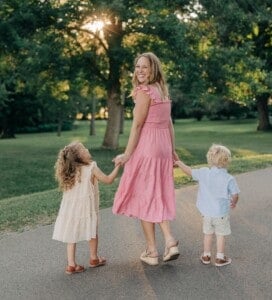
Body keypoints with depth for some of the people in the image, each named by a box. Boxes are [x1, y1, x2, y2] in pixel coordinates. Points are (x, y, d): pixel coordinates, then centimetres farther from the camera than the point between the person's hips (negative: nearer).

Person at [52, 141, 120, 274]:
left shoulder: (67, 172, 1)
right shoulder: (91, 169, -12)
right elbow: (108, 180, -7)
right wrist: (118, 166, 3)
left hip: (70, 208, 4)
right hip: (86, 208, -3)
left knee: (71, 237, 9)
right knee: (92, 233, 17)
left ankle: (71, 265, 6)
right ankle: (94, 259, 32)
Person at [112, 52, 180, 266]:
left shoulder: (144, 91, -12)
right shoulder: (163, 90, 12)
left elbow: (137, 125, -14)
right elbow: (169, 124, 14)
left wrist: (127, 154, -10)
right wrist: (172, 151, 18)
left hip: (146, 148, -8)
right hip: (163, 149, 8)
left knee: (145, 197, 2)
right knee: (158, 197, 15)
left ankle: (152, 252, 9)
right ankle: (170, 241, 3)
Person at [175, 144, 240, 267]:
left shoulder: (203, 173, -8)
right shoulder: (229, 179, -14)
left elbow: (189, 171, 5)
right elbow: (235, 195, -8)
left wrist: (179, 163, 22)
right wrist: (234, 203, 15)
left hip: (207, 212, 3)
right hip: (221, 213, -3)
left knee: (208, 234, 18)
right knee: (220, 235, 9)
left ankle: (206, 256, 28)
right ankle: (220, 258, 16)